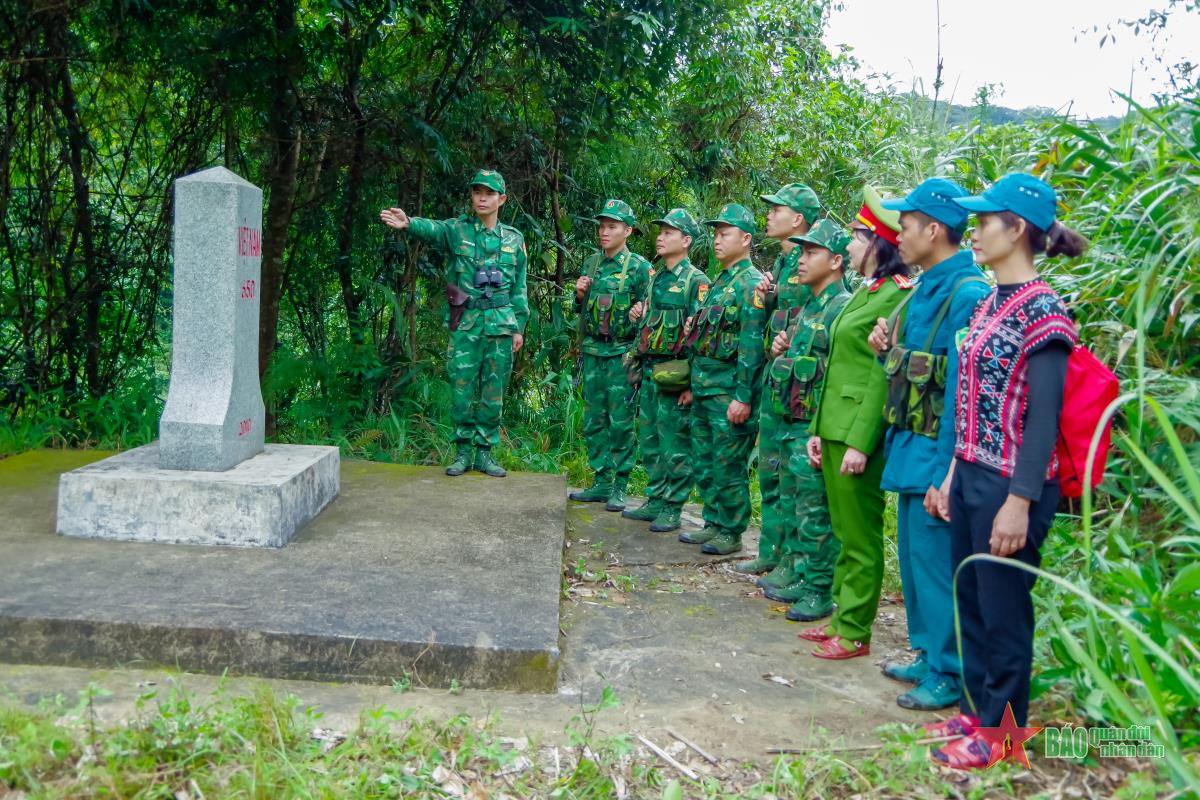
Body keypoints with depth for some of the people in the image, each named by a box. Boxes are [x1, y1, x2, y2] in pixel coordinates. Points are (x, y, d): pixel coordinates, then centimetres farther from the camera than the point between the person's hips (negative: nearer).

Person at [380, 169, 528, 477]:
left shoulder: (514, 238, 8)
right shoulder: (457, 229, 1)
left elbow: (519, 287, 11)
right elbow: (432, 229, -23)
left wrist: (519, 327, 6)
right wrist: (408, 223, -45)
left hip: (501, 324, 2)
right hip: (465, 324, -1)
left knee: (493, 391, 6)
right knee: (462, 389, 1)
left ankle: (485, 452, 16)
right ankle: (463, 451, 13)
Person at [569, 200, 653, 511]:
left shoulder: (639, 267, -6)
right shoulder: (591, 263, 11)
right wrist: (579, 296, -1)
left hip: (622, 354, -6)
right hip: (592, 351, 6)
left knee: (621, 423, -1)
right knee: (593, 421, 9)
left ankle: (619, 488, 8)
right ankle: (601, 483, 19)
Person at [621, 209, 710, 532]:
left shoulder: (696, 281, -9)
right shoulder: (655, 278, 15)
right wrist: (638, 315, 7)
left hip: (675, 375, -8)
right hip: (650, 371, 8)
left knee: (675, 445, -1)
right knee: (649, 440, 14)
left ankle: (672, 508, 8)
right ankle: (655, 501, 25)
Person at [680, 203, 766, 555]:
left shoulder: (751, 284, -12)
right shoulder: (718, 282, 17)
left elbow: (751, 345, -18)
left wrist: (743, 396, -22)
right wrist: (693, 383, 20)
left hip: (729, 389, -9)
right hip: (704, 387, 9)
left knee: (729, 465, -1)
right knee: (703, 460, 14)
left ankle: (731, 533, 10)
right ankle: (713, 523, 26)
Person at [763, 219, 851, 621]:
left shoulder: (843, 309, -14)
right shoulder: (808, 308, 16)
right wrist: (781, 350, 4)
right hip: (790, 422, 10)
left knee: (816, 514, -2)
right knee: (791, 506, 16)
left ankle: (820, 591, 8)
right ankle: (799, 577, 28)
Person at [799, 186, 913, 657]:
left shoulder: (896, 295, -12)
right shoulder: (863, 293, 16)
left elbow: (885, 375, -18)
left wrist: (861, 441, -21)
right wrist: (819, 429, 15)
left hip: (860, 431, -9)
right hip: (835, 426, 9)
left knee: (860, 534, 1)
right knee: (845, 530, 16)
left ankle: (855, 632, 11)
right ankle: (842, 616, 26)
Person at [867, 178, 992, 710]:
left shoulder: (967, 295, -18)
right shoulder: (926, 291, 11)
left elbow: (962, 391, -22)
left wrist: (945, 474, -22)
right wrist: (889, 346, 0)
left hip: (935, 455, -10)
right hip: (908, 447, 10)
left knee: (935, 560, 0)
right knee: (914, 555, 18)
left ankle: (950, 673, 15)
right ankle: (930, 654, 33)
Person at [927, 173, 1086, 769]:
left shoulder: (1042, 310, -15)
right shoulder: (988, 304, 11)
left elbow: (1043, 415, -18)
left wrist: (1020, 502, -20)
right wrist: (954, 473, 15)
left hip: (1009, 485, -8)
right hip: (971, 476, 8)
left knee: (1003, 610, 6)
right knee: (969, 602, 17)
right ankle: (976, 709, 32)